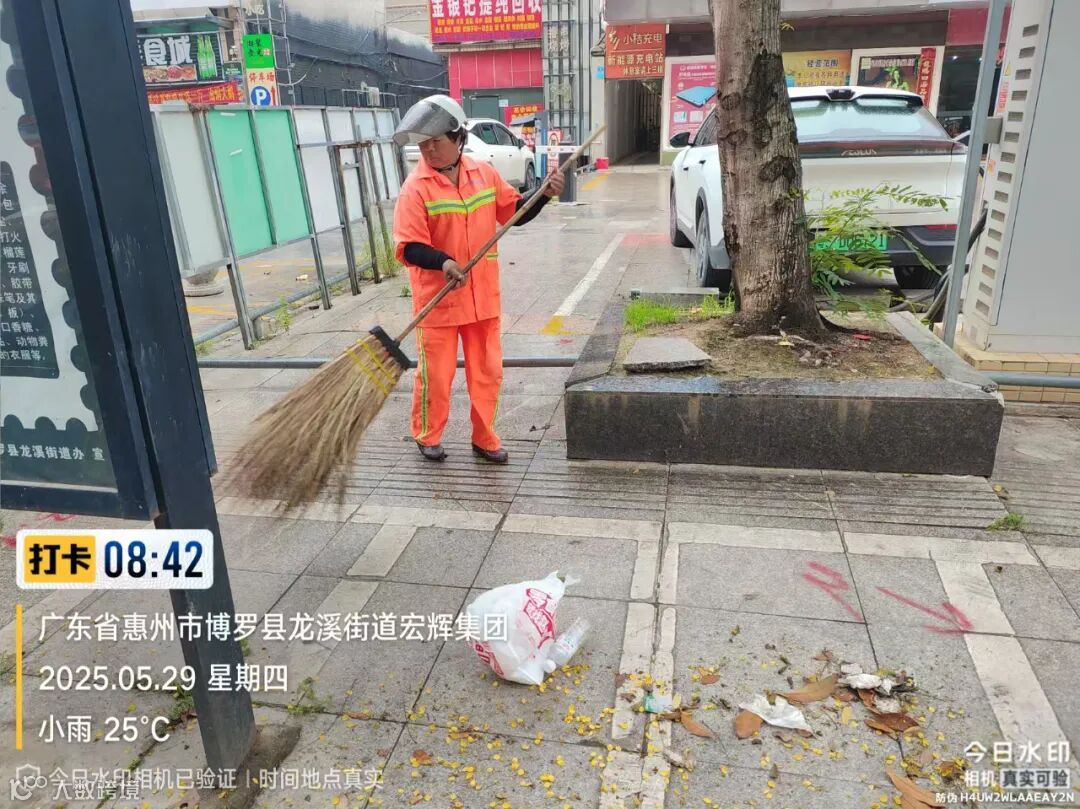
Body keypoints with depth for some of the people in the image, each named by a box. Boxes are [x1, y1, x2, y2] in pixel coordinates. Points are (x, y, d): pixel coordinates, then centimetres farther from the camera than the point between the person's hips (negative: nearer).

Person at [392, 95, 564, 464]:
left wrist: (544, 195, -3)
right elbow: (408, 248, -16)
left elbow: (514, 213, 13)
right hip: (438, 299, -4)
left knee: (487, 371, 12)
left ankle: (484, 437, 29)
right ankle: (427, 436, 29)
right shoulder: (416, 187, -11)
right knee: (436, 374, 7)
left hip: (483, 296, 4)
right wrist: (443, 262, -33)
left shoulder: (484, 173, 3)